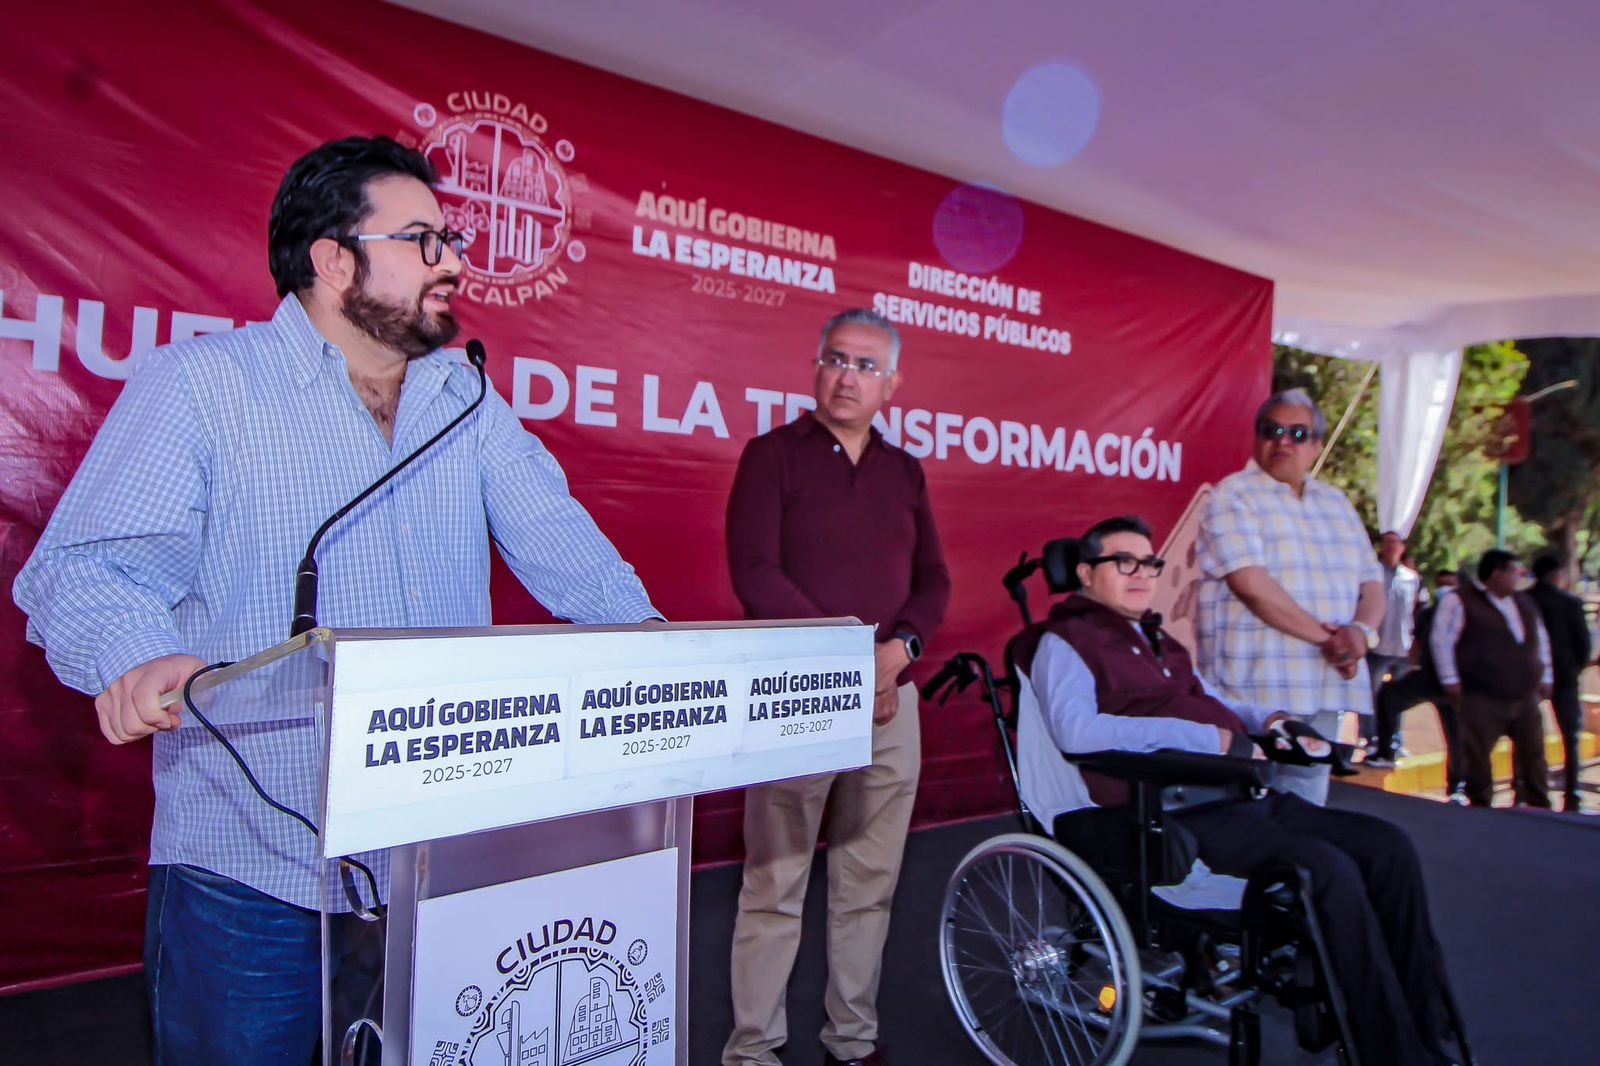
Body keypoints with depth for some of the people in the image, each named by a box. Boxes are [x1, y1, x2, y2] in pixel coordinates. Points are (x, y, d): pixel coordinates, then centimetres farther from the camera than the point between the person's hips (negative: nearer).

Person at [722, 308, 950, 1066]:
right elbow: (755, 573, -9)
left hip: (890, 697, 5)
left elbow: (933, 579, 13)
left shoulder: (904, 472, 15)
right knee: (774, 884, 0)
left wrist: (898, 647, -6)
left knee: (870, 884, 11)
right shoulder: (773, 454, 1)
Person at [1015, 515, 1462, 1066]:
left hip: (1236, 792, 9)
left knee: (1387, 846, -3)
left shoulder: (1159, 642, 26)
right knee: (1329, 870, -25)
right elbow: (1077, 730, -20)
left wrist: (1265, 720, 11)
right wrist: (1206, 738, -20)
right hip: (1170, 811, -9)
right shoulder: (1064, 642, -3)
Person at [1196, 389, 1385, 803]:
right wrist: (1323, 636, -12)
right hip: (1258, 687, -6)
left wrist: (1362, 631, -7)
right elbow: (1252, 584, -16)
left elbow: (1371, 583, 15)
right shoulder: (1233, 496, -5)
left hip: (1327, 687, 7)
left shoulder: (1336, 503, 17)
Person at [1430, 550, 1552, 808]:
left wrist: (1545, 677, 19)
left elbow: (1541, 639, 24)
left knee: (1533, 752, 12)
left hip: (1525, 695, 6)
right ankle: (1480, 805, 11)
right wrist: (1450, 680, -13)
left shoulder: (1525, 602, 15)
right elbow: (1441, 639, -11)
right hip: (1482, 698, -6)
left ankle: (1539, 805, 25)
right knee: (1478, 755, -1)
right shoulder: (1461, 601, -8)